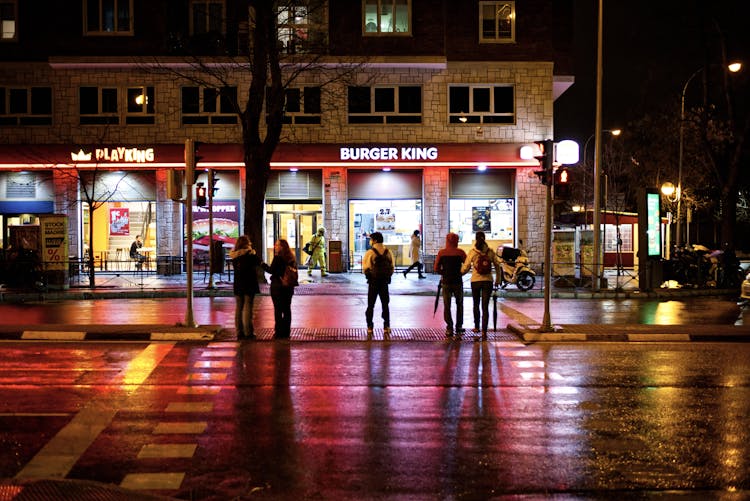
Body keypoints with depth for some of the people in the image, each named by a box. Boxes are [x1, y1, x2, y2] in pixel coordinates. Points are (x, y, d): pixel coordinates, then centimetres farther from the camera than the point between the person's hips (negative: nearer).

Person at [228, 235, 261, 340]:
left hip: (238, 285, 5)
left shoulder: (234, 255, 3)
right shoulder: (249, 254, -13)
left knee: (239, 308, 11)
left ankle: (239, 332, 12)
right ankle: (248, 332, -1)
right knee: (248, 308, -1)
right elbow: (258, 262, -1)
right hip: (249, 284, -5)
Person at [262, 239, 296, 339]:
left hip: (277, 287, -7)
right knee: (287, 309, 10)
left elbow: (271, 270, -15)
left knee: (278, 310, 0)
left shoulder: (278, 258, -15)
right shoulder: (291, 258, 7)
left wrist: (263, 265, -2)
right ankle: (286, 331, 15)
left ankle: (279, 332, 1)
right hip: (288, 287, 7)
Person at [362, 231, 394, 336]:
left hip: (373, 283, -3)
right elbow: (392, 268, 3)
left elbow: (365, 269, -10)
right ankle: (386, 327, 10)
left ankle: (370, 327, 7)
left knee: (370, 306, 7)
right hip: (385, 282, 3)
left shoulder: (370, 253, -11)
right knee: (385, 305, 12)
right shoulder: (388, 252, 1)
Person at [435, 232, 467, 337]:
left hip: (446, 282, 1)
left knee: (447, 306, 6)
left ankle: (449, 328, 3)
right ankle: (459, 327, 16)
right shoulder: (460, 252, -6)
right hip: (458, 282, 0)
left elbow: (436, 269, -2)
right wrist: (460, 273, 10)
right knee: (459, 305, 14)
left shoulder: (441, 253, -2)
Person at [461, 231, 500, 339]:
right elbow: (497, 266, 1)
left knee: (476, 305, 19)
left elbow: (466, 267, -5)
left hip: (475, 281, 0)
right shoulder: (490, 251, 0)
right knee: (485, 307, 1)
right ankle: (484, 331, -8)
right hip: (488, 281, 0)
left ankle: (477, 327, 32)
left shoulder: (472, 251, -4)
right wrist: (498, 280, 12)